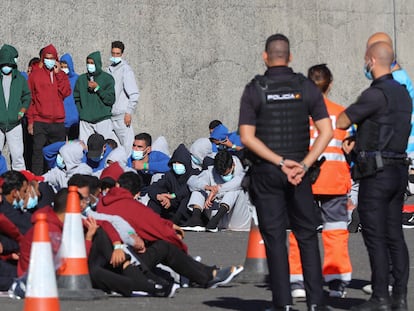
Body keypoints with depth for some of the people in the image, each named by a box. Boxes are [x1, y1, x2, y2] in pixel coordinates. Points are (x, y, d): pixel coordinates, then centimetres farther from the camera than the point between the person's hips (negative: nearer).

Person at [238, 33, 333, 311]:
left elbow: (248, 137, -9)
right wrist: (303, 165, -7)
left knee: (275, 238, 3)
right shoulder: (307, 87, 2)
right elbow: (327, 132, -4)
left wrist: (280, 162, -9)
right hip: (299, 171, 1)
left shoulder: (254, 90, -3)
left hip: (266, 173, -1)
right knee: (307, 236, 9)